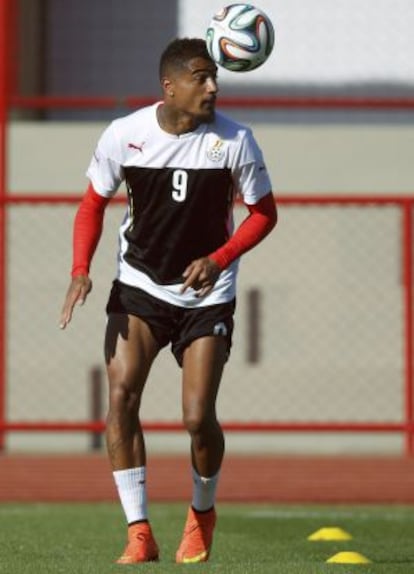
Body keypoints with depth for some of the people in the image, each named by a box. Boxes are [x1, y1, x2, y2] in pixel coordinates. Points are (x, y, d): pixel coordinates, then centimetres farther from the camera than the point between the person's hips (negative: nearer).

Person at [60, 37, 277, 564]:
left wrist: (218, 260, -18)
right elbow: (93, 204, 4)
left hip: (206, 294, -1)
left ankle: (203, 512, 22)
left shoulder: (233, 141, -12)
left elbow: (263, 214, -2)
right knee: (121, 395, -16)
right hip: (139, 287, 1)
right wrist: (81, 271, -11)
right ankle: (139, 533, -9)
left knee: (198, 417, -9)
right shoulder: (125, 135, -9)